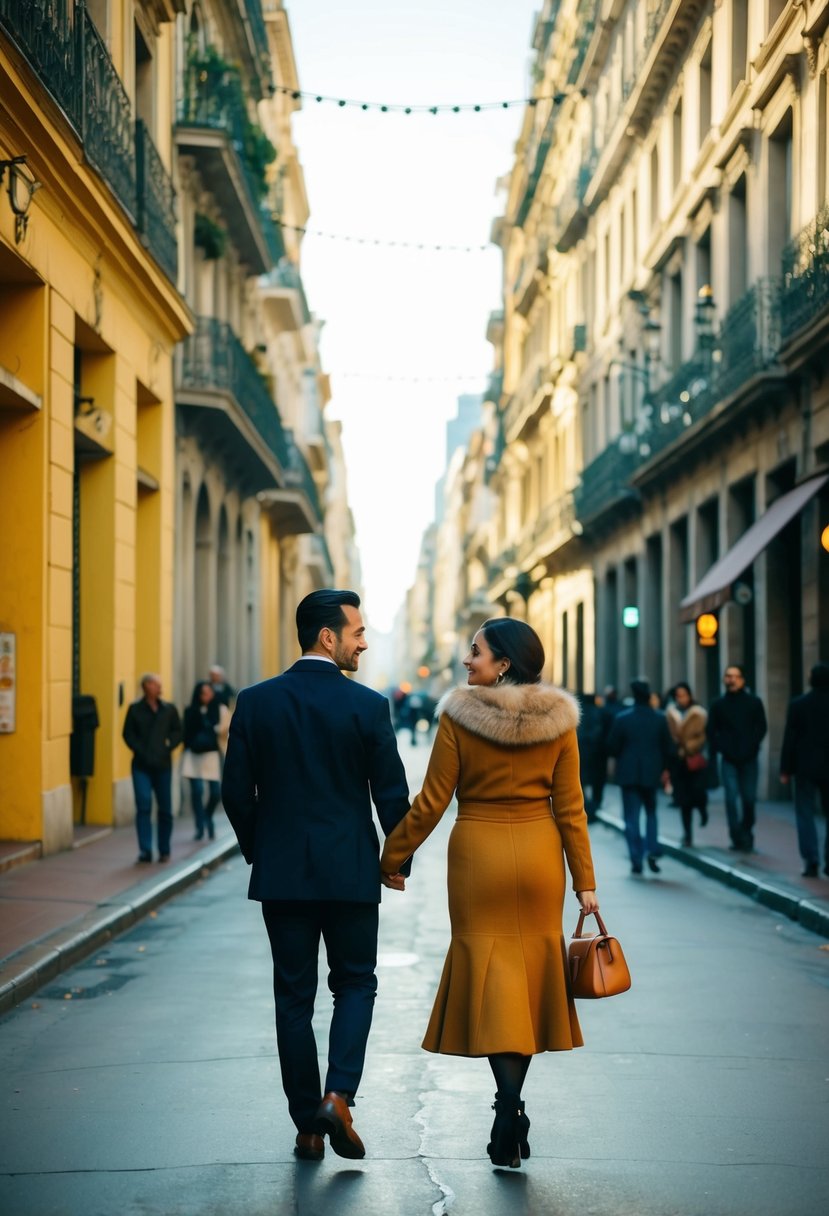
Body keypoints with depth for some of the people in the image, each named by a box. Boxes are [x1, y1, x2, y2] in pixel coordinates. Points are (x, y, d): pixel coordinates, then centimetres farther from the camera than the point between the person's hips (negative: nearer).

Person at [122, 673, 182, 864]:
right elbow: (128, 735, 2)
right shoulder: (135, 709, 1)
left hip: (162, 765, 2)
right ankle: (145, 850, -9)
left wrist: (167, 748, -7)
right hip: (141, 765, -2)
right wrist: (141, 752, -9)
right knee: (144, 807, -10)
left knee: (165, 809, 6)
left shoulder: (169, 709, 6)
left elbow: (177, 732, 8)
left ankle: (164, 850, 18)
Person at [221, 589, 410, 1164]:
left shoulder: (255, 702, -2)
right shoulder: (368, 706, -8)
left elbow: (237, 792, 0)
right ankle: (338, 1097, -5)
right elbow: (392, 796, -6)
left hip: (280, 873, 2)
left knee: (294, 994, 9)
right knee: (355, 983, 14)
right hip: (351, 872, -2)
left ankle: (308, 1127, 11)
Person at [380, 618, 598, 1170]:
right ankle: (512, 1112, 17)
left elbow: (431, 802, -6)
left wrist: (392, 858, 5)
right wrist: (585, 880, 4)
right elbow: (570, 807, 0)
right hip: (539, 855, 3)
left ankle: (510, 1102, -13)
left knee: (490, 974, 2)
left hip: (478, 854, -3)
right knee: (530, 967, 12)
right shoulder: (558, 718, -1)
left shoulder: (459, 715, -9)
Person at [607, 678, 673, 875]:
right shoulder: (660, 718, -5)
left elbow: (612, 747, -6)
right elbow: (667, 746, -1)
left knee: (632, 817, 4)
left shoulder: (623, 718, -10)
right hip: (652, 772, 2)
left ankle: (636, 860, -1)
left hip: (629, 773, -2)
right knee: (651, 813, 18)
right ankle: (652, 851, 0)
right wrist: (664, 768, 13)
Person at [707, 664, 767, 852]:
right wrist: (719, 748, -6)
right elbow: (712, 731, 7)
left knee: (749, 799, 4)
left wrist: (751, 747, -9)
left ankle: (746, 836, 20)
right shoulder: (719, 705, 6)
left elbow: (761, 728, 3)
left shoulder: (754, 702, 4)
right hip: (729, 760, 0)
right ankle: (739, 839, -5)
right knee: (731, 799, -9)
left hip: (749, 759, 0)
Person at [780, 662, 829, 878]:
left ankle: (811, 862, -7)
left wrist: (785, 769, 1)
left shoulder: (798, 705, -6)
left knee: (805, 815, 3)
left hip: (806, 767, -1)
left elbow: (790, 738, -5)